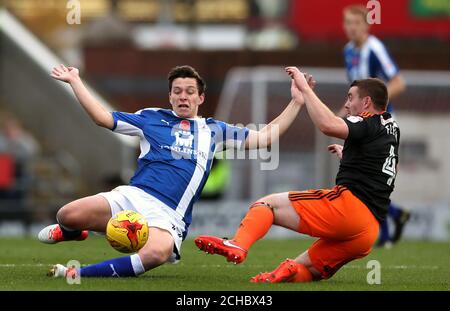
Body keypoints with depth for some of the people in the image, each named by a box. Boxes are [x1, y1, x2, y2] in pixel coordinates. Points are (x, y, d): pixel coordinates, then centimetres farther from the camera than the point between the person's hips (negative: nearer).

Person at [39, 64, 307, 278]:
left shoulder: (214, 131, 22)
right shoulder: (152, 118, 17)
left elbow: (266, 137, 21)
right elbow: (103, 117, 14)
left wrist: (297, 101, 15)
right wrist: (75, 81, 12)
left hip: (168, 216, 0)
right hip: (132, 196, 0)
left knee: (157, 253, -39)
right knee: (68, 215, -24)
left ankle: (80, 273, -28)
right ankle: (71, 232, 20)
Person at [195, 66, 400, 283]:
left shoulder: (369, 124, 0)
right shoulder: (391, 128, 26)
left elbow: (328, 125, -22)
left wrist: (304, 88, -13)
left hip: (347, 206, -9)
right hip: (369, 232, 9)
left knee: (266, 204, -4)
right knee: (304, 271, 15)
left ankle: (237, 245, -31)